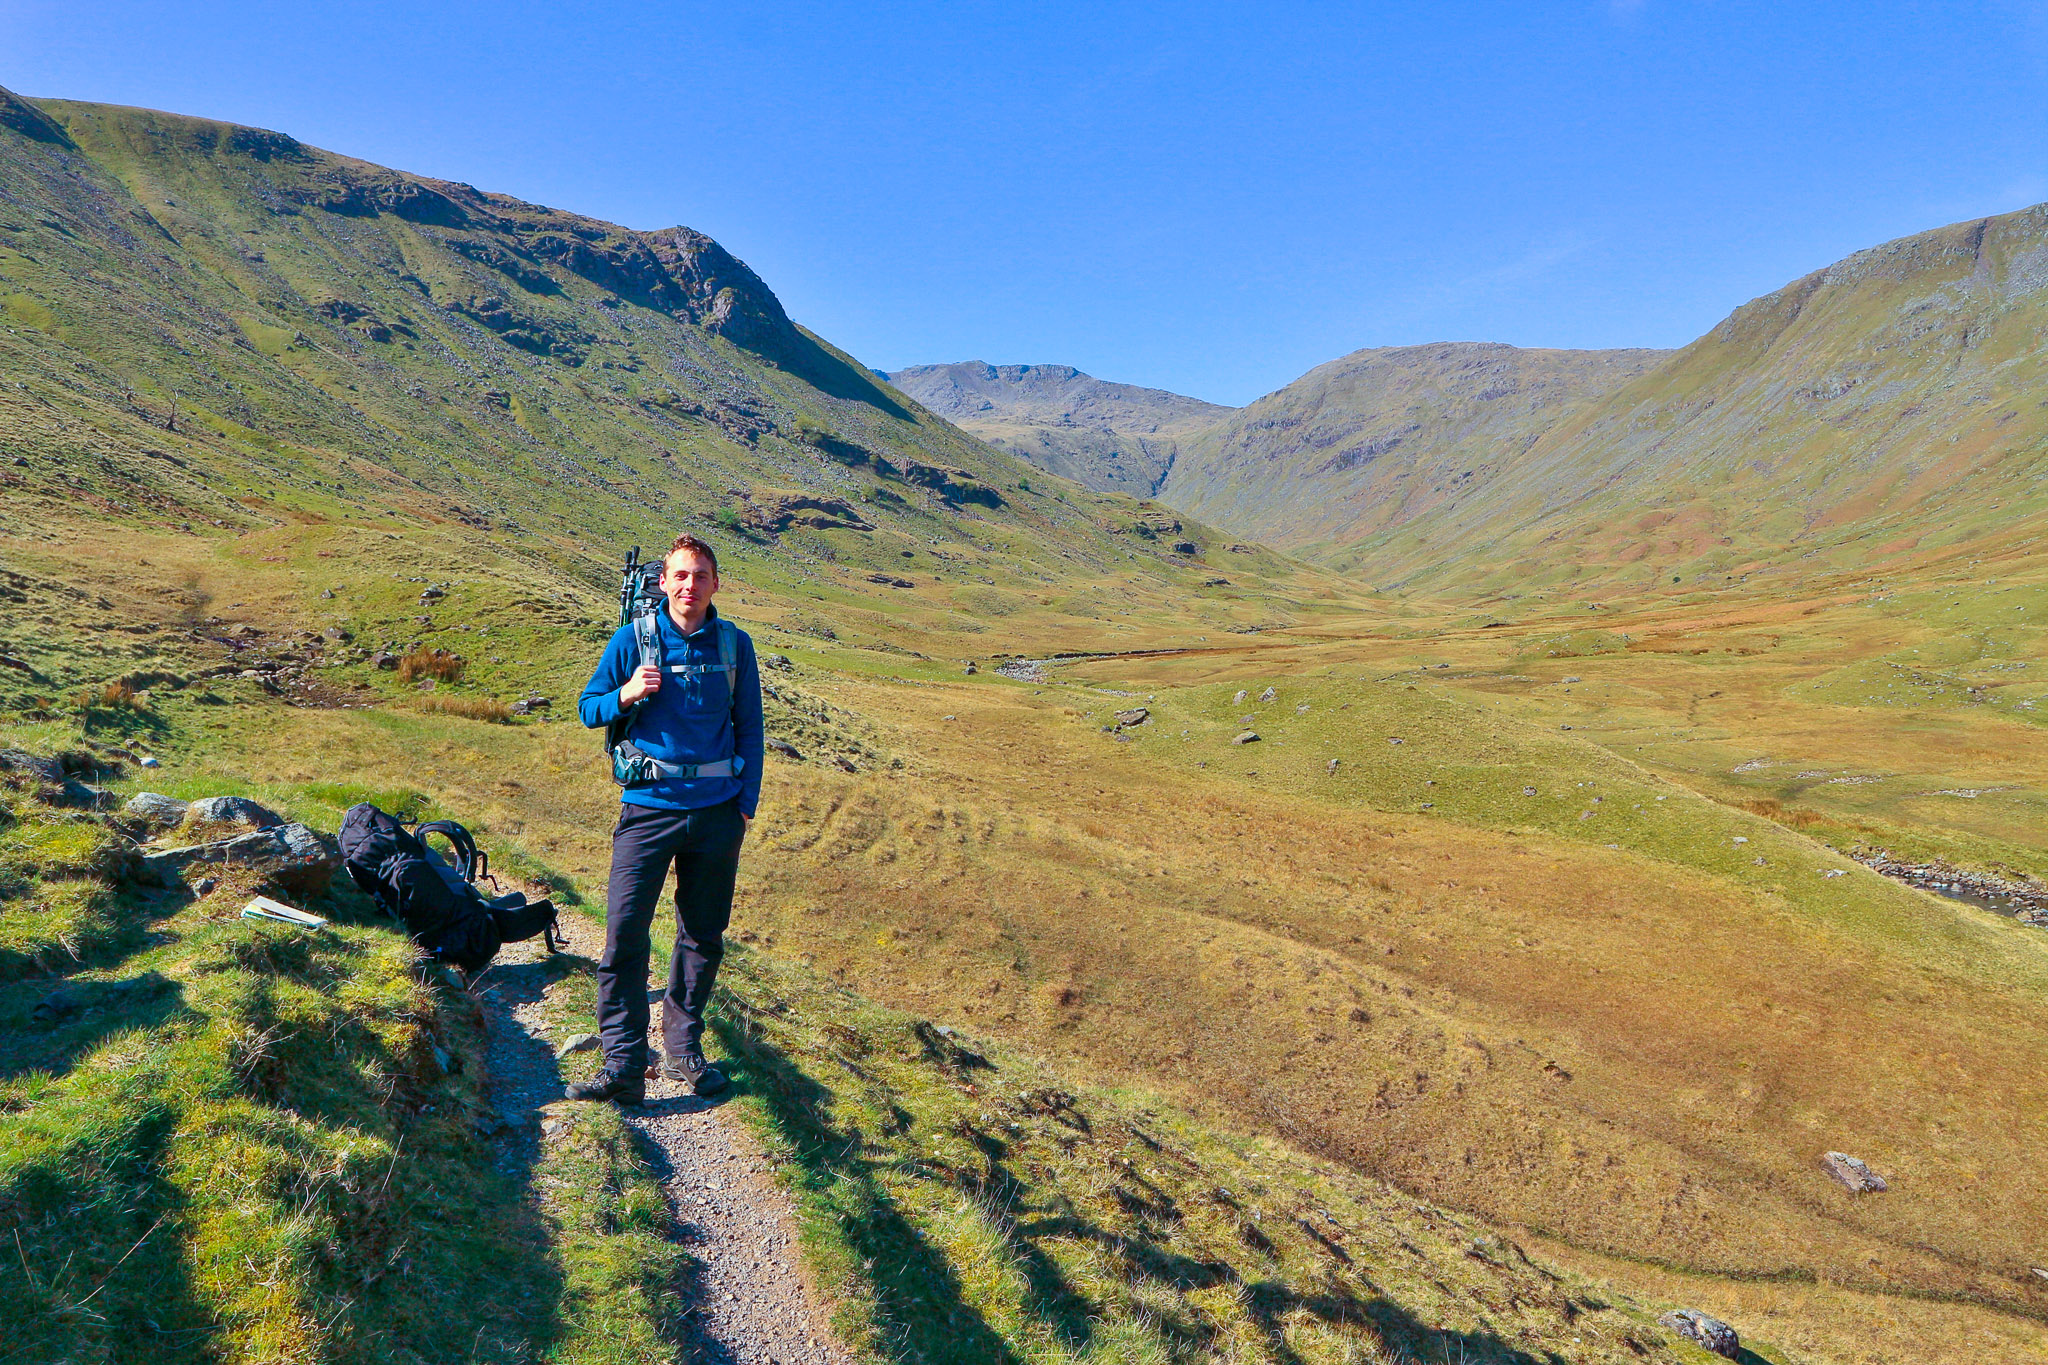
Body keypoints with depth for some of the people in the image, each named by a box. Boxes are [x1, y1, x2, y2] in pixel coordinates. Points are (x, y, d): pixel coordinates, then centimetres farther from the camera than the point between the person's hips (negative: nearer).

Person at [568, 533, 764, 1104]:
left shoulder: (734, 644, 4)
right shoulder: (633, 638, 0)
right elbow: (589, 708, 7)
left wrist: (747, 801, 5)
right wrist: (626, 694, -15)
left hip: (717, 809, 2)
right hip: (649, 806, -2)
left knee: (704, 935, 11)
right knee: (624, 933, -8)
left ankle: (684, 1049, 28)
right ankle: (624, 1066, 1)